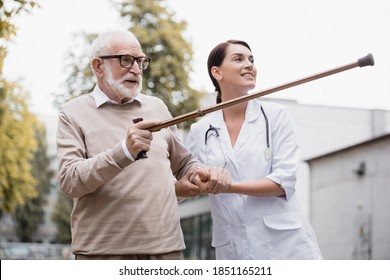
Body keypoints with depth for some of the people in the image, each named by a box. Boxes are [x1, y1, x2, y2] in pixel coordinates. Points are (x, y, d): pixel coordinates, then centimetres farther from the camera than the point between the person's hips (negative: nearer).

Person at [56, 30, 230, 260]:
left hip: (166, 247, 4)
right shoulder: (75, 113, 2)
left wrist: (205, 173, 2)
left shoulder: (157, 107, 15)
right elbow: (69, 181, -11)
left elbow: (184, 163, 25)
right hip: (103, 250, -4)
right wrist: (124, 152, -25)